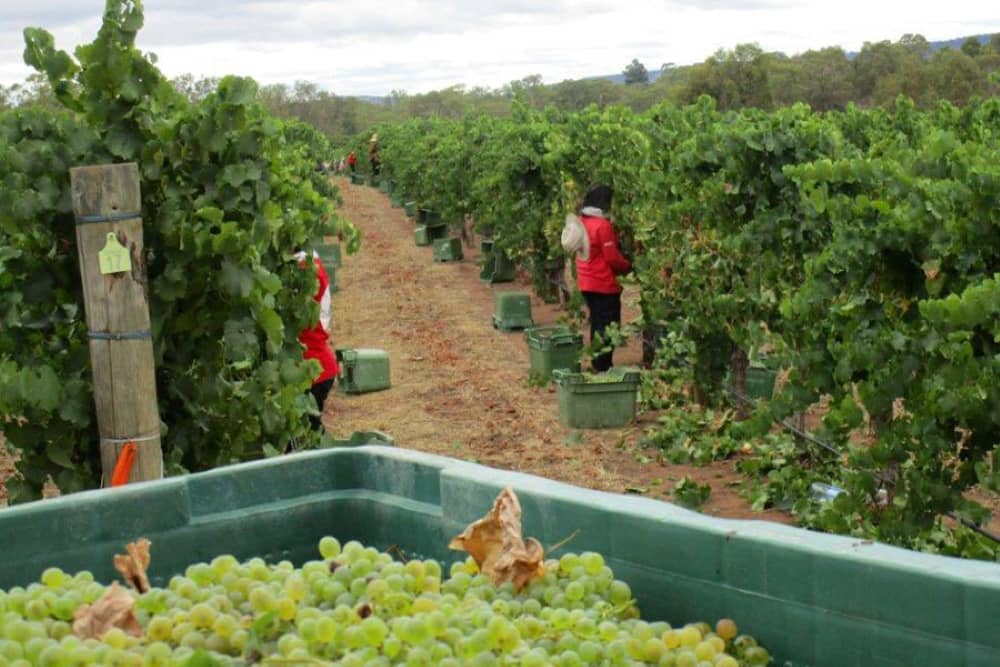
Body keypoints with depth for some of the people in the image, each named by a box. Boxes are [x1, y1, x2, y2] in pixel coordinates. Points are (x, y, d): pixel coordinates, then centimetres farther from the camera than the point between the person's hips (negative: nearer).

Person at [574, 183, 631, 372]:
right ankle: (603, 366, 0)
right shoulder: (602, 224, -18)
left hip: (586, 283, 8)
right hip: (604, 284, -8)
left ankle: (597, 364, 23)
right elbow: (612, 257, -17)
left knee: (597, 324, 17)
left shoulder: (581, 222, 6)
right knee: (608, 327, -1)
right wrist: (628, 267, 0)